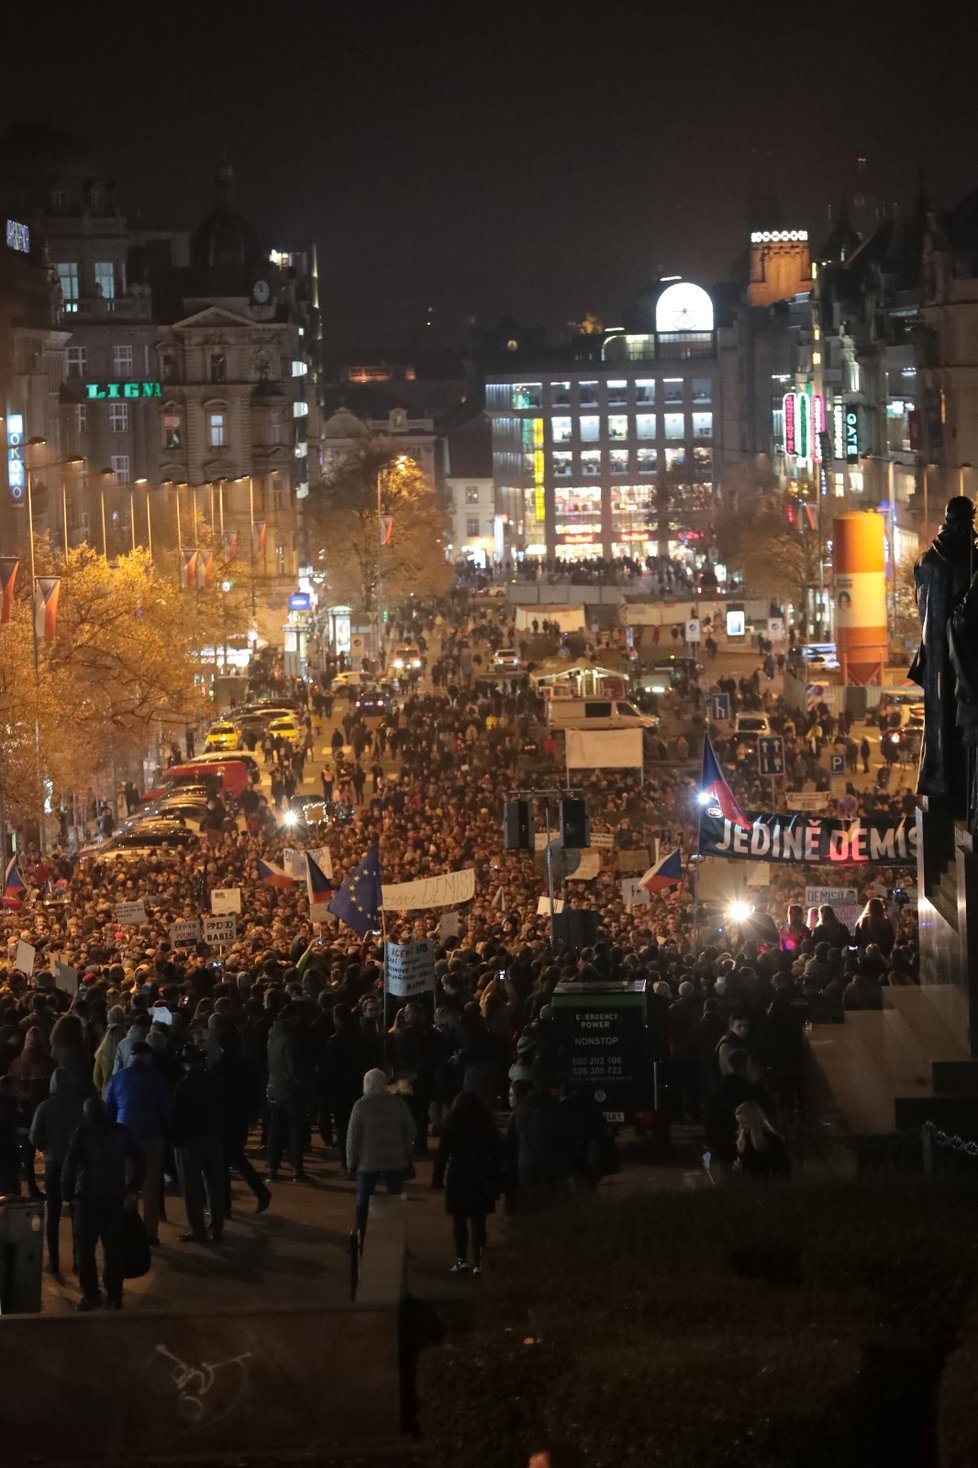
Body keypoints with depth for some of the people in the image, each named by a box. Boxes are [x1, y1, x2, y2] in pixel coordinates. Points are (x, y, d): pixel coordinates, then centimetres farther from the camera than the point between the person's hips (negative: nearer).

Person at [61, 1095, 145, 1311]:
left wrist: (67, 1194, -3)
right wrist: (133, 1188, 12)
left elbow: (70, 1165, -11)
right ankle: (114, 1296, 6)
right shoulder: (121, 1132, 5)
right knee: (114, 1248, 8)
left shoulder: (82, 1134, -5)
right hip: (115, 1197, 3)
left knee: (85, 1247, 3)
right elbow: (139, 1160, 7)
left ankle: (91, 1295, -2)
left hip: (87, 1197, -3)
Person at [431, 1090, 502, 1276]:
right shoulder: (487, 1124, 1)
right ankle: (477, 1263, -2)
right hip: (480, 1179, 1)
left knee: (459, 1221, 8)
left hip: (457, 1177, -1)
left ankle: (462, 1260, 6)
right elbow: (497, 1154, 2)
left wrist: (438, 1177, -1)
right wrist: (497, 1181, 6)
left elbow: (443, 1153, -5)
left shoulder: (451, 1124, -3)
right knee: (478, 1222, 4)